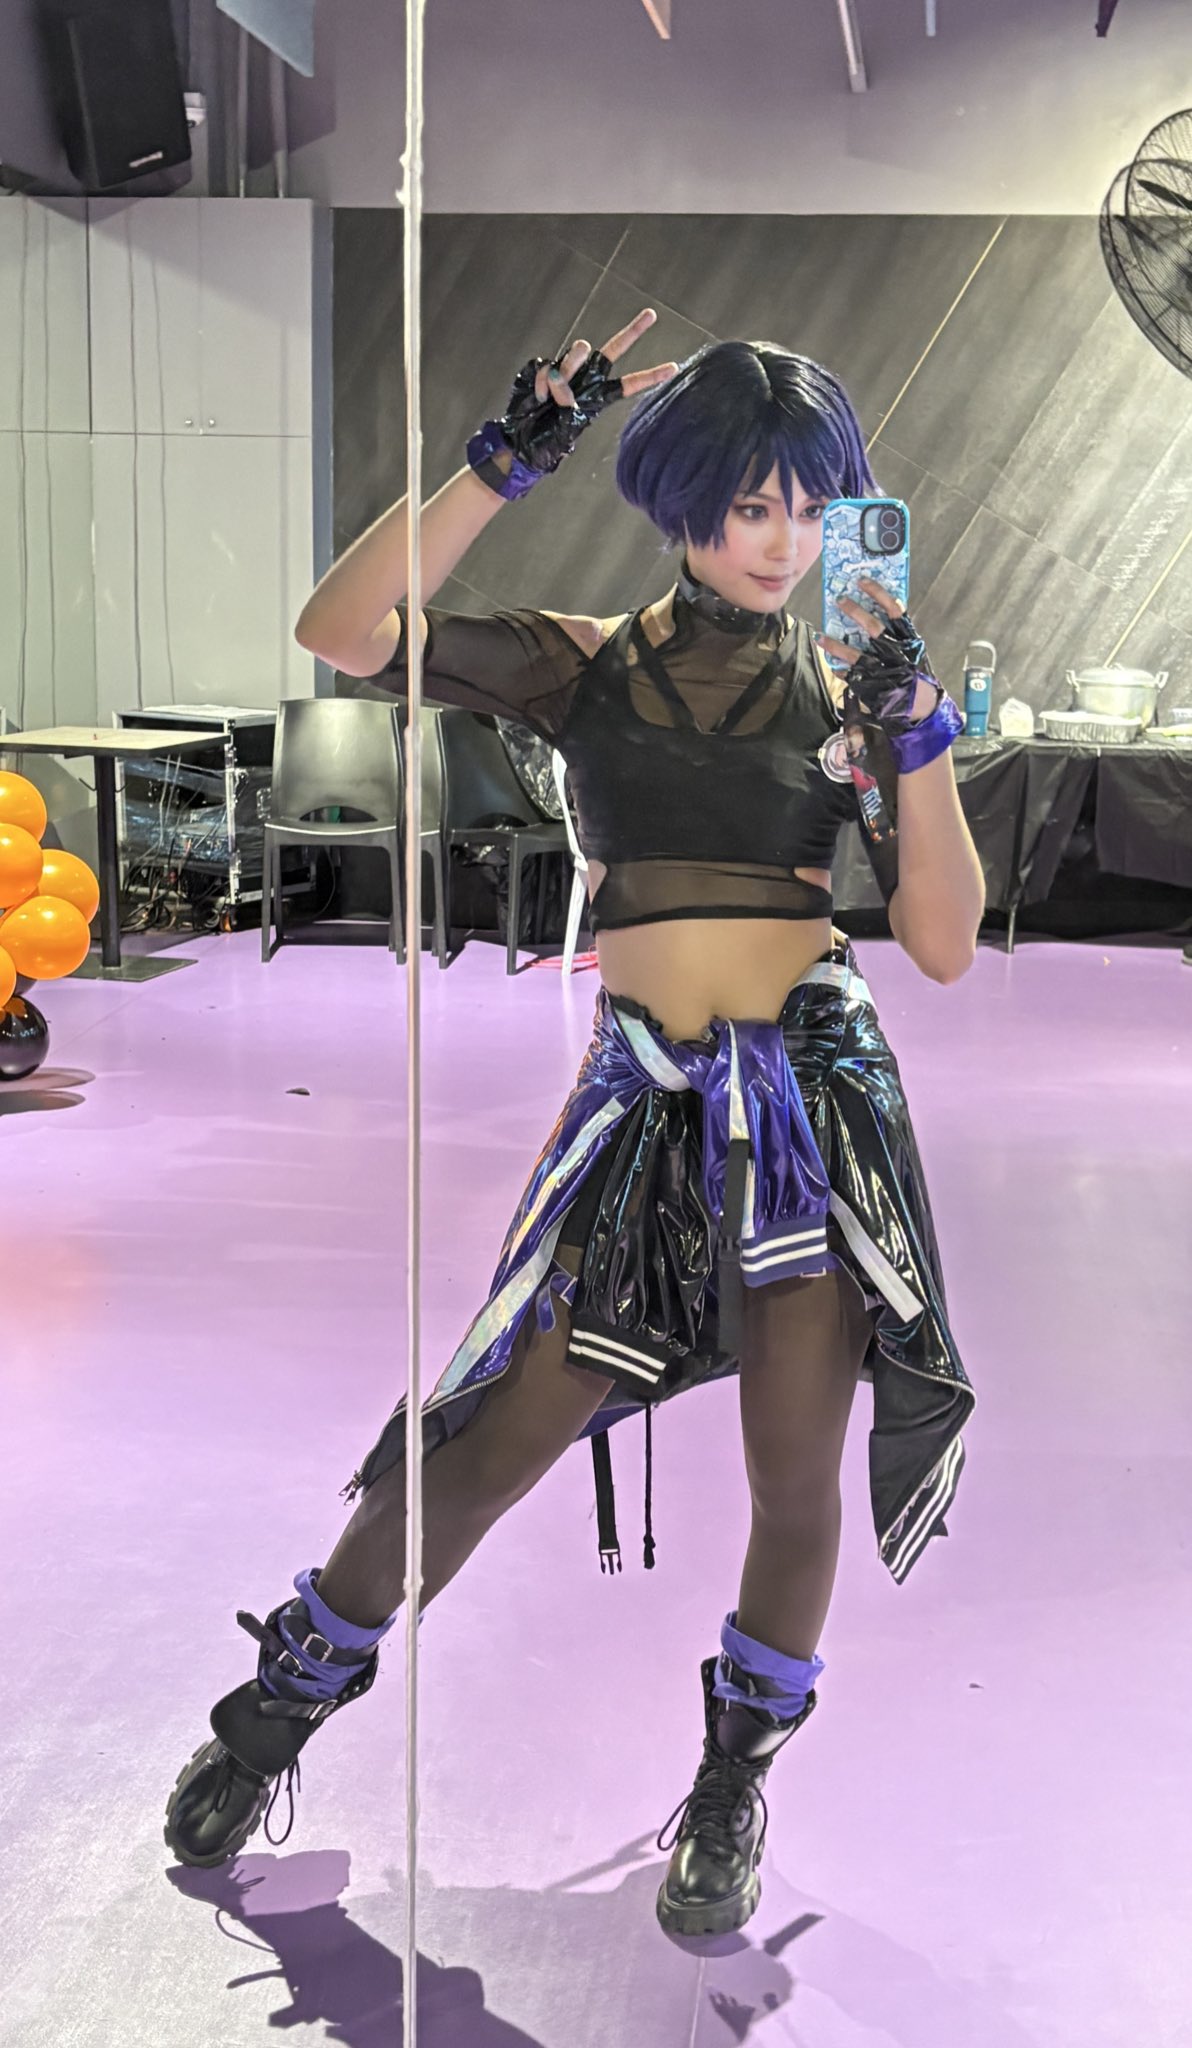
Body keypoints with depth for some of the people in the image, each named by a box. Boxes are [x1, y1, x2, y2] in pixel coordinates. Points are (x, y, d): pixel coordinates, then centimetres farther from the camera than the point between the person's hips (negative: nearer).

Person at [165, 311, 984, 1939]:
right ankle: (286, 1702, 25)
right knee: (486, 1451, -1)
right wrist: (509, 459, -12)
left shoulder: (846, 693, 8)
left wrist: (919, 737, -9)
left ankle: (733, 1792, 24)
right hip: (645, 1095, -1)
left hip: (814, 1079, 1)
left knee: (798, 1480, -2)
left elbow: (944, 945, 1)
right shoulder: (584, 669, 5)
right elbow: (342, 632, -10)